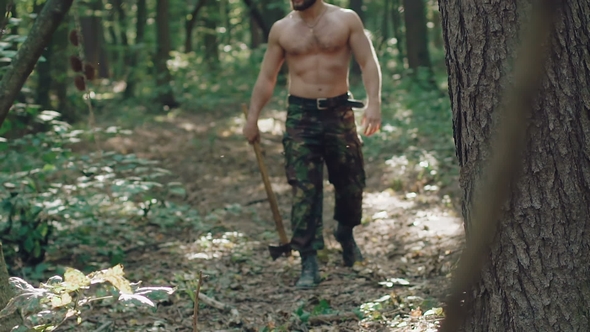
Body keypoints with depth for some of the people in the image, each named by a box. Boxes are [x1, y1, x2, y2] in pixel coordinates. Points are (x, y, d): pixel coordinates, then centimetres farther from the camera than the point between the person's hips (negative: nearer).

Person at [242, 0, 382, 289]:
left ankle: (346, 233, 40)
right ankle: (309, 263, -3)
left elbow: (368, 62, -3)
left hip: (339, 111, 0)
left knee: (351, 181, 10)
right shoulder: (281, 29, 4)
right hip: (300, 114, 0)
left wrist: (373, 102, -16)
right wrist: (252, 118, 8)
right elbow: (266, 77, 10)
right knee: (304, 190, -7)